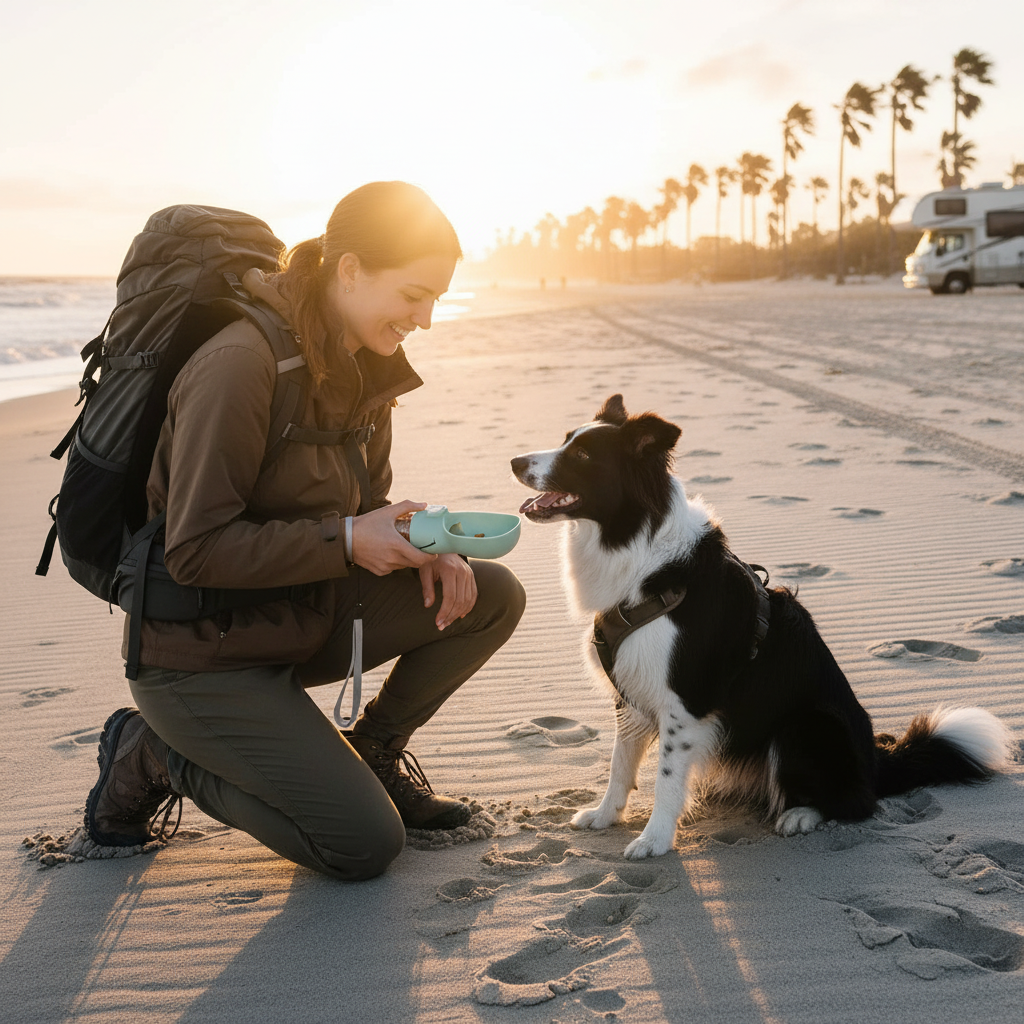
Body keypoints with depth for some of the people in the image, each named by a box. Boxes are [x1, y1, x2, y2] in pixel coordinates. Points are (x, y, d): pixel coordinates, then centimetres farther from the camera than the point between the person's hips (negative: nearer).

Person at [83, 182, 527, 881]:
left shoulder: (365, 364, 3)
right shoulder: (242, 364, -24)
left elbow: (363, 506, 11)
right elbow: (195, 550, -24)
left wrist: (417, 543, -11)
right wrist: (347, 541, -28)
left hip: (306, 620, 8)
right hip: (204, 654, -8)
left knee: (492, 597, -5)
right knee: (367, 846, -13)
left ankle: (370, 750, 14)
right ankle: (158, 757, 5)